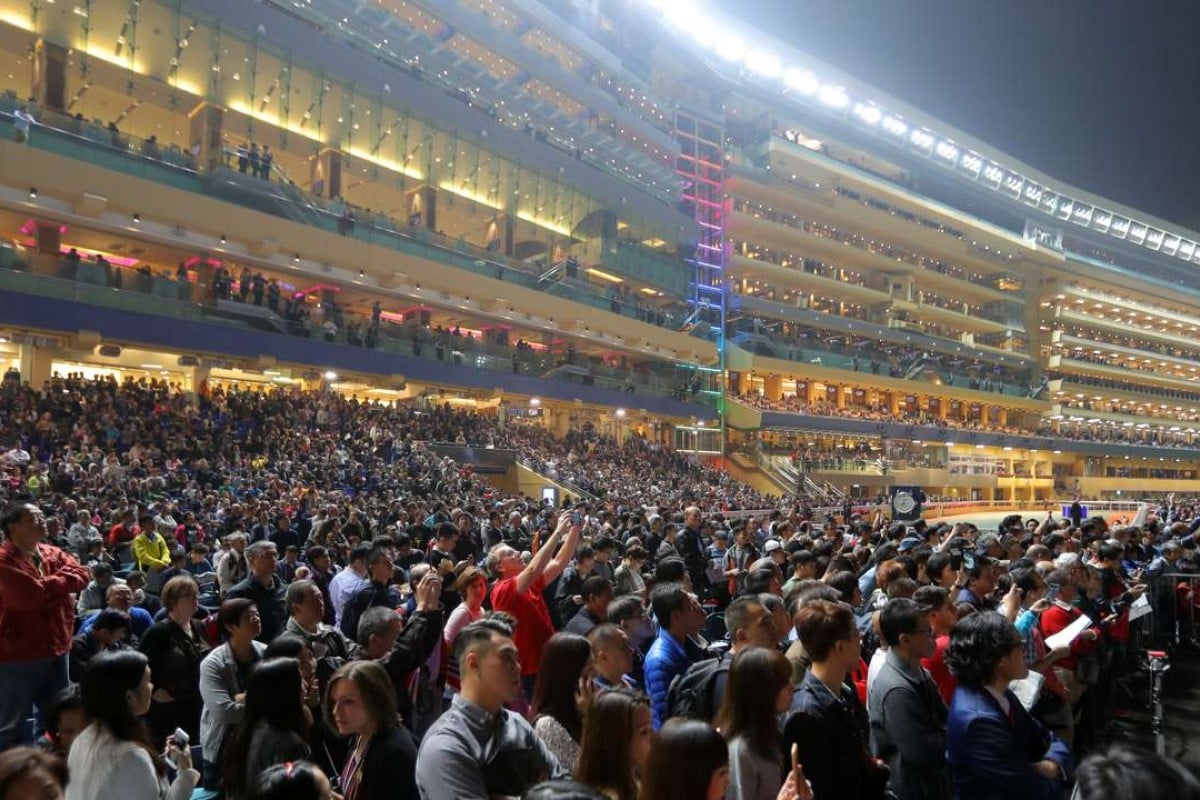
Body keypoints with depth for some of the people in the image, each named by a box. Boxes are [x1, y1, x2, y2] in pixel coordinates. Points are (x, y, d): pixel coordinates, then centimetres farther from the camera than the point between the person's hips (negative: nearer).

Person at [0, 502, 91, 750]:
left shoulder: (53, 553, 7)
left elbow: (82, 575, -4)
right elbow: (30, 595, -27)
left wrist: (47, 585, -15)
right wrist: (59, 583, -11)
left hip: (56, 649, 8)